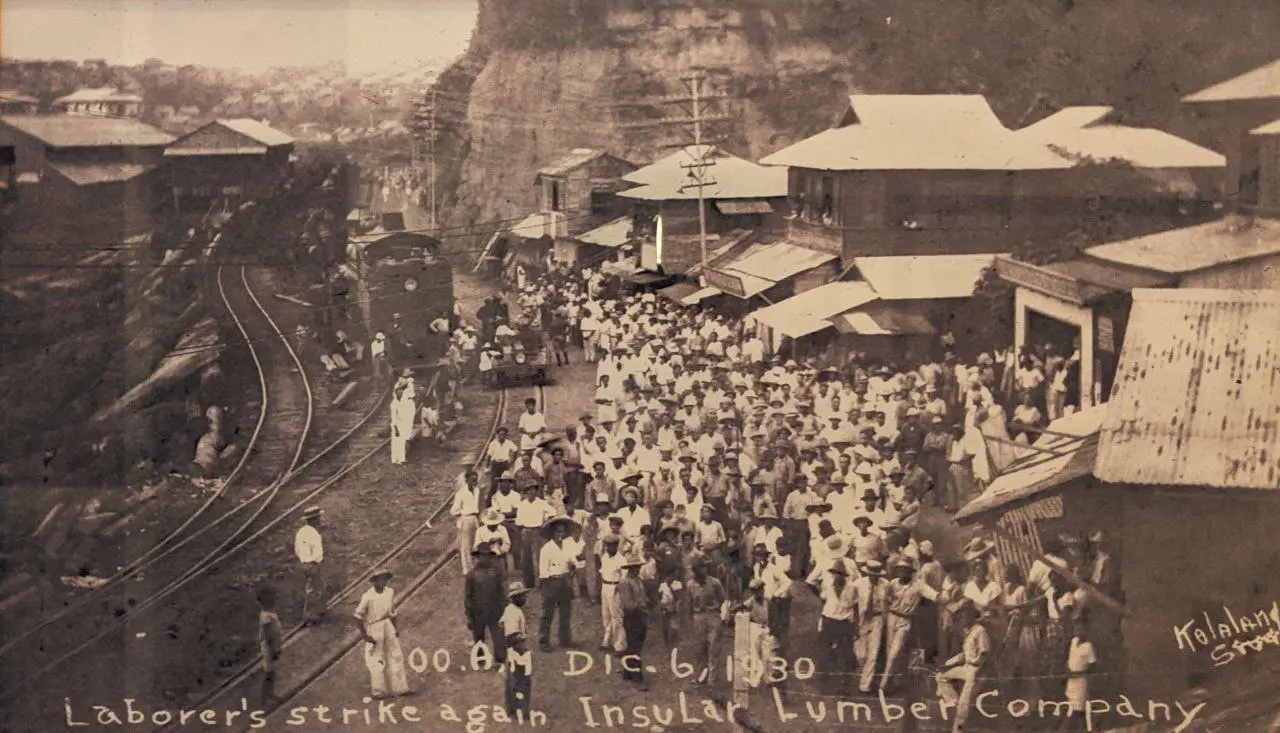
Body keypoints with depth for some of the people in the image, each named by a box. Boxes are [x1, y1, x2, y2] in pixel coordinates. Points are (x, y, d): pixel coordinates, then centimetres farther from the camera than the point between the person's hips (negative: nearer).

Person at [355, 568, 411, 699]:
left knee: (395, 656, 6)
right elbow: (358, 616, -13)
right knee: (376, 660, 2)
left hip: (388, 626, 5)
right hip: (374, 628, -5)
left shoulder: (390, 592, 1)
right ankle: (378, 691, 11)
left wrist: (395, 628, 12)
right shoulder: (368, 596, -16)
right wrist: (364, 634, -15)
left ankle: (399, 688, 13)